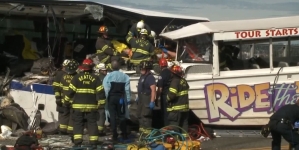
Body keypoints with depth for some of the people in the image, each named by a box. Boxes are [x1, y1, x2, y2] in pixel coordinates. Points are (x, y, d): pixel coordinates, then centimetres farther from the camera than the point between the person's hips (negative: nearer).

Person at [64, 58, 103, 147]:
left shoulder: (77, 77, -4)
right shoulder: (95, 78, 0)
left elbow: (70, 91, -5)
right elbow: (100, 92, -1)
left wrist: (66, 101, 5)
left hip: (78, 105, -1)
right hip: (92, 106, 1)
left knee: (78, 123, 5)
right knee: (92, 123, 8)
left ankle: (78, 141, -3)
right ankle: (93, 142, 5)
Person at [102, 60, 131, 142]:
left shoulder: (108, 76, -10)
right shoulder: (124, 76, -3)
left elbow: (106, 89, -14)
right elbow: (127, 89, -1)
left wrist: (105, 98, -6)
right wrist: (128, 99, 5)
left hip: (111, 98, -2)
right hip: (121, 98, 2)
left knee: (112, 116, 2)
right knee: (122, 116, 12)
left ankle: (115, 135, -1)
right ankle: (124, 134, 13)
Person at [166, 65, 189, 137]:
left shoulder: (175, 81, -17)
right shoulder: (184, 81, 12)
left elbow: (171, 94, -23)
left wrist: (168, 98, -6)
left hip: (176, 108, -9)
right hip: (185, 107, 9)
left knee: (174, 125, -6)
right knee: (184, 124, 15)